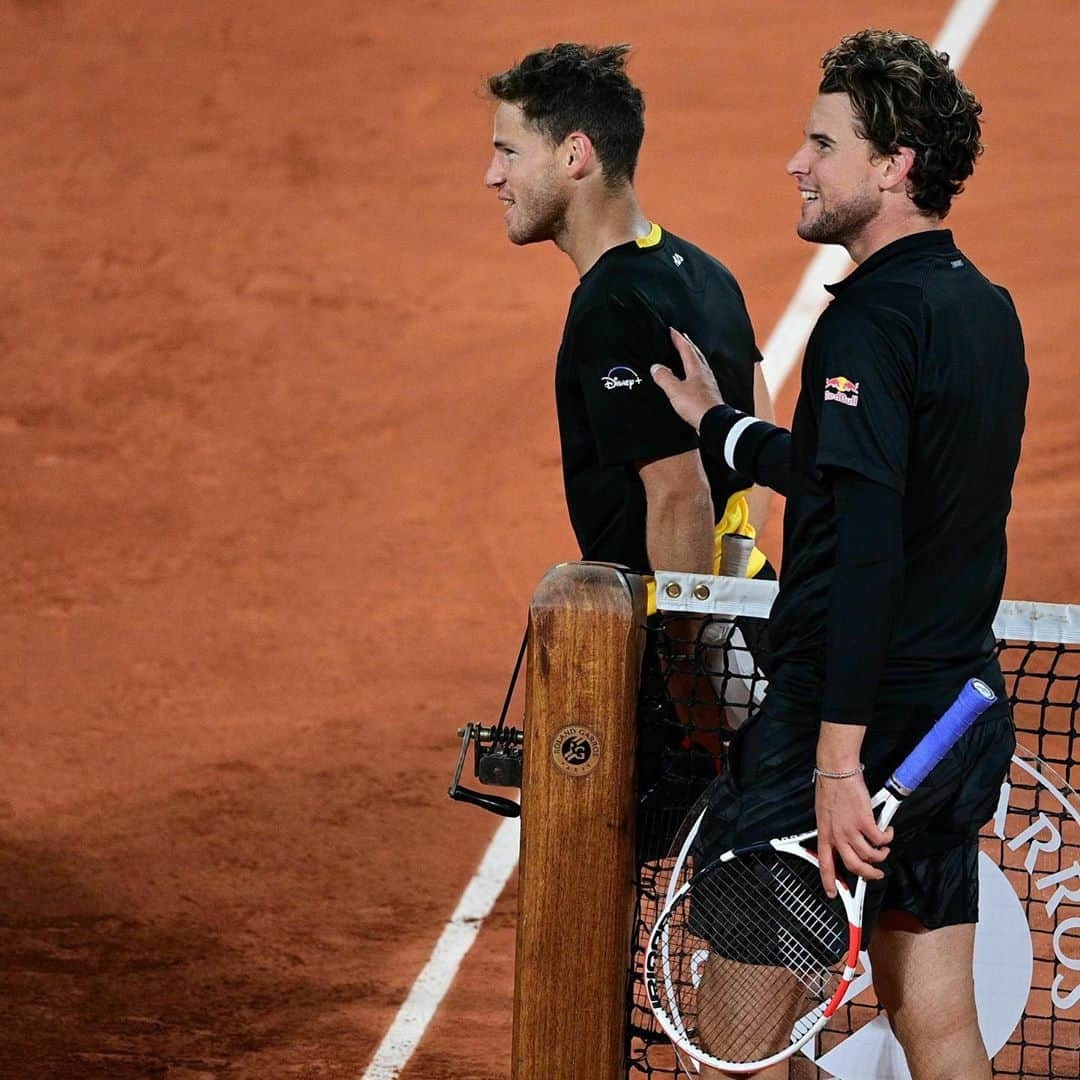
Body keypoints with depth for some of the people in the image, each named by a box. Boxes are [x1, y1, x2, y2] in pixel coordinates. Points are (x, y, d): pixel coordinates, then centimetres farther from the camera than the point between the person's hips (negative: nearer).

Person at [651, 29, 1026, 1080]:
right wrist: (719, 424, 31)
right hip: (964, 719, 9)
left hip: (860, 718, -9)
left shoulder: (872, 318, -17)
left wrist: (838, 756, -27)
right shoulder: (986, 309, 11)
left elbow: (865, 547, -25)